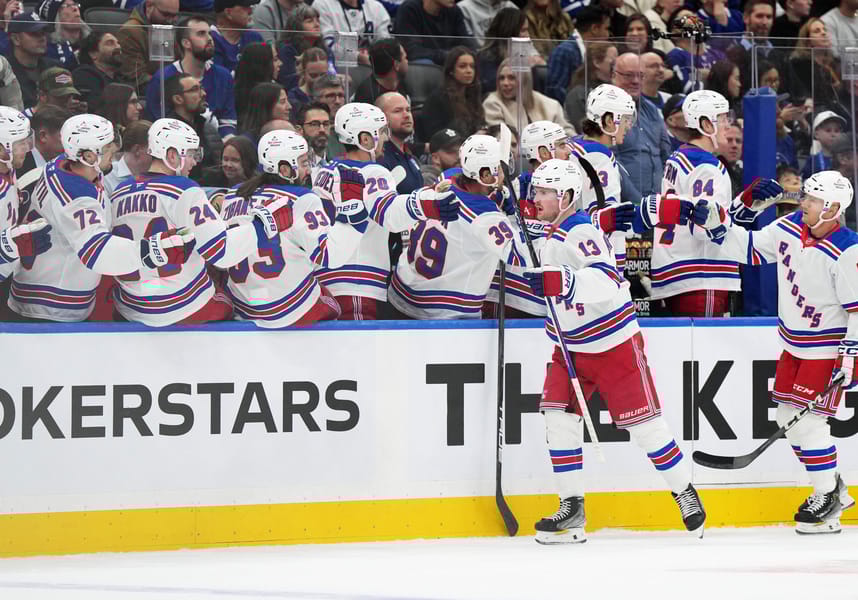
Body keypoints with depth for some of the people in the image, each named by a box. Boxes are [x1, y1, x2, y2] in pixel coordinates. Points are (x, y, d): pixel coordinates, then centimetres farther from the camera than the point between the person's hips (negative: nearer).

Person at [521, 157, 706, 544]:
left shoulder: (581, 233, -23)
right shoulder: (552, 234, 7)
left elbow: (608, 279, -41)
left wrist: (562, 282, -51)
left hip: (614, 344, -8)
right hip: (571, 345, 8)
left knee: (643, 423, -2)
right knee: (558, 415, -7)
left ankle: (685, 492, 17)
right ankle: (572, 508, -3)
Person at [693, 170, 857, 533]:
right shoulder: (790, 228, -2)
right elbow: (750, 249, 10)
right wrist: (718, 226, -3)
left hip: (826, 348, -8)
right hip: (794, 344, 8)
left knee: (809, 419, -13)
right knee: (787, 416, 10)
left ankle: (828, 496, 1)